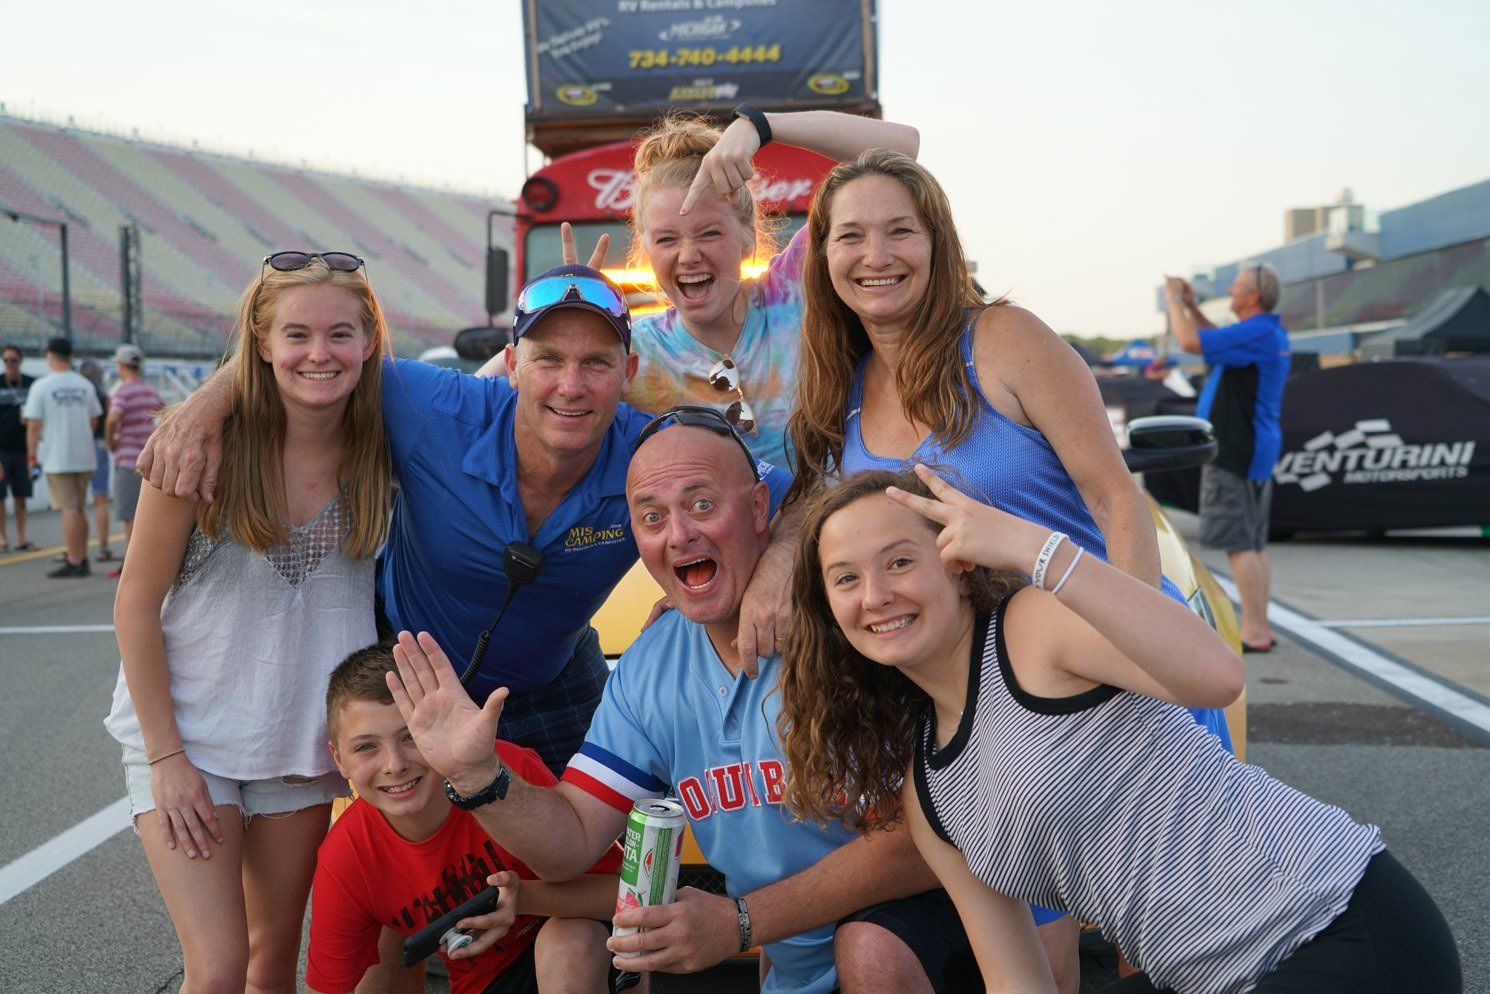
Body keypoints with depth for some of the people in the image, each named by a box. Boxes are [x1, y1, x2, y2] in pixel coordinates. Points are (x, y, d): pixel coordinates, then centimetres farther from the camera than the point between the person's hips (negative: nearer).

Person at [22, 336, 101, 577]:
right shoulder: (85, 385, 5)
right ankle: (82, 560, 17)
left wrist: (32, 454, 1)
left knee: (69, 509, -3)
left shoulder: (41, 386, -8)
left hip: (57, 458, -4)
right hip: (84, 455, 5)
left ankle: (74, 563, -3)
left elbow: (34, 425, -9)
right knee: (78, 509, 14)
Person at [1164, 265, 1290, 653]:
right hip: (1256, 451, 10)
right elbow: (1220, 340, 30)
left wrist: (1174, 299, -7)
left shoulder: (1255, 333, -18)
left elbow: (1190, 341, -23)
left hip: (1235, 453, -10)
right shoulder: (1271, 332, 14)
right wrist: (1190, 305, 20)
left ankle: (1254, 631, -7)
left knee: (1238, 544, -8)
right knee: (1254, 544, 13)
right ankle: (1259, 628, 19)